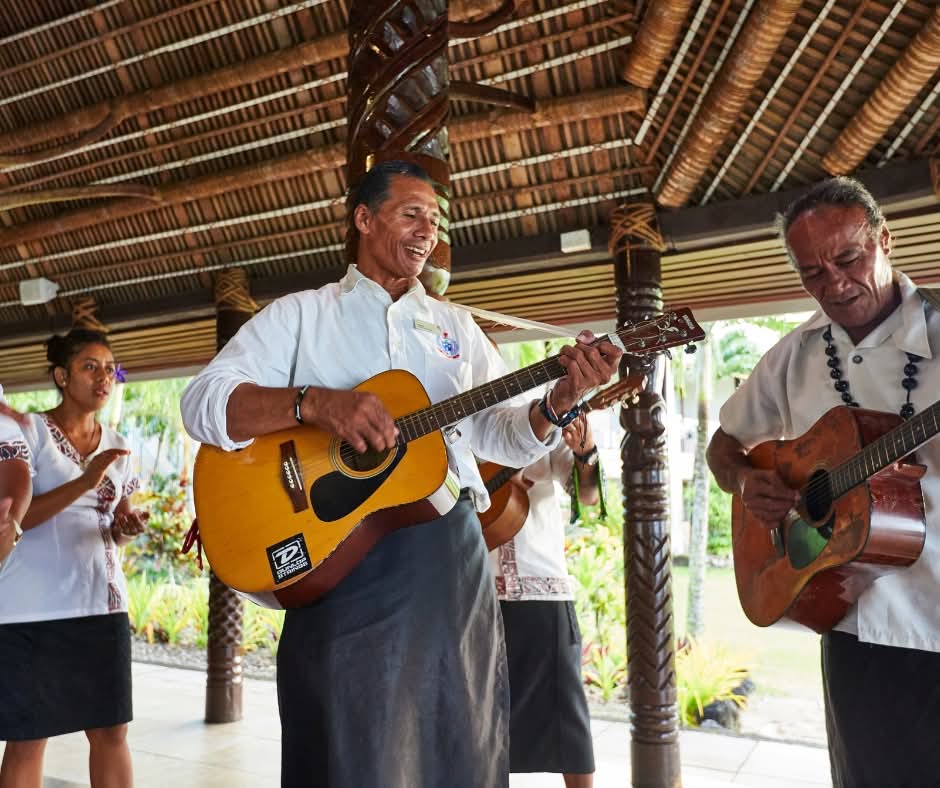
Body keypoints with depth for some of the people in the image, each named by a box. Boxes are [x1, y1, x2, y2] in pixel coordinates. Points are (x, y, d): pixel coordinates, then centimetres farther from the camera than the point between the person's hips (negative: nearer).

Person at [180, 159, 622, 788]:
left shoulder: (456, 325, 17)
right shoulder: (298, 315, 6)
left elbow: (502, 435, 11)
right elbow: (203, 402, -6)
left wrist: (557, 402, -10)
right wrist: (314, 402, -23)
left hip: (451, 554, 4)